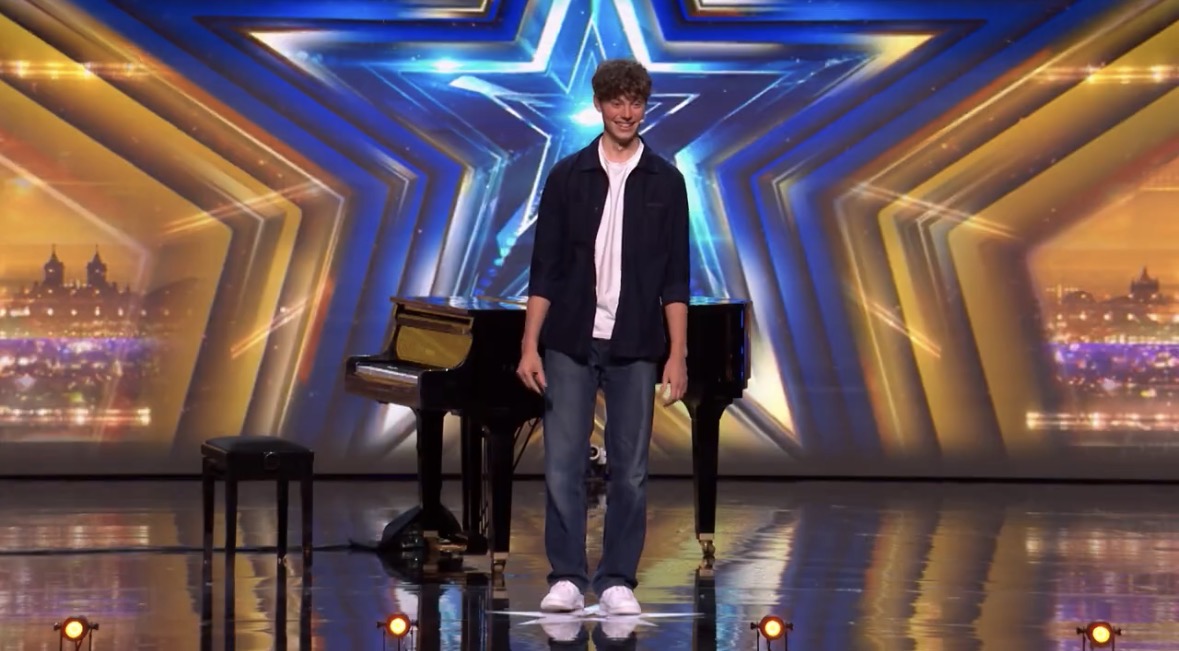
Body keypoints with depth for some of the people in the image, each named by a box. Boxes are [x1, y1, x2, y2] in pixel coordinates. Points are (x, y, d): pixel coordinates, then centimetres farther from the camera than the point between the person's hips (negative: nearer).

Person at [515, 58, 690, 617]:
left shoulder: (664, 181, 3)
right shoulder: (567, 177, 3)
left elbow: (674, 278, 2)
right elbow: (544, 270, 3)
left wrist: (677, 355, -4)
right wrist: (529, 346, -4)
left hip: (634, 347, 0)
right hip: (570, 343, 0)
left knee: (629, 470, 3)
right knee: (562, 465, -1)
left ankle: (617, 582, 11)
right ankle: (567, 578, 8)